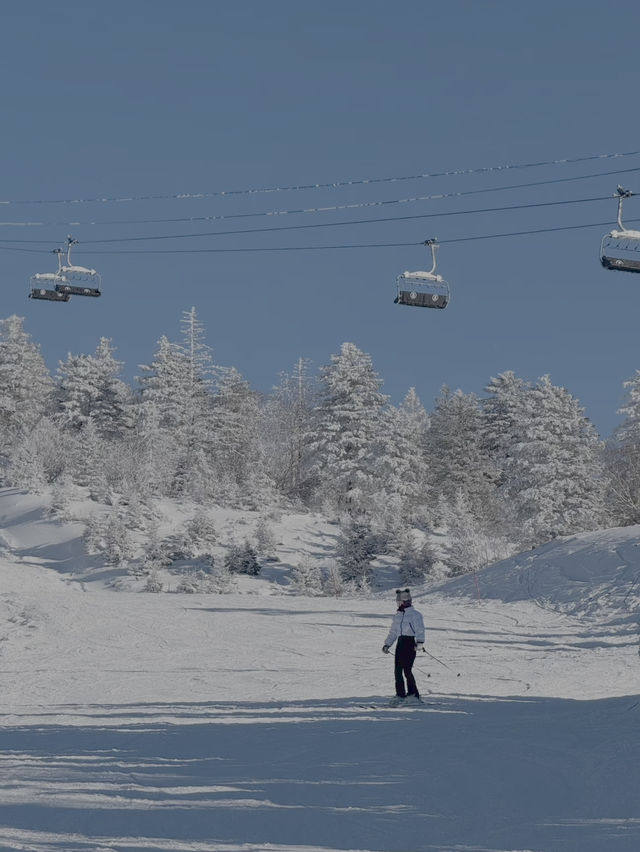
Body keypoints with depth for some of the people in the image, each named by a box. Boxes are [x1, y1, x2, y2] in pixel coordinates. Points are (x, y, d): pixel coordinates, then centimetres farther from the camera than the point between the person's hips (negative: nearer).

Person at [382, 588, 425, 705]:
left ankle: (413, 694, -2)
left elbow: (420, 629, -14)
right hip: (400, 643, 7)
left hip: (411, 642, -7)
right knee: (397, 670, 2)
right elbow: (393, 632, 27)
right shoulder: (398, 615, 20)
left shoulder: (415, 614, -3)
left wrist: (420, 642, -27)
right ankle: (400, 694, 9)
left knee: (407, 670, -11)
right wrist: (387, 645, 22)